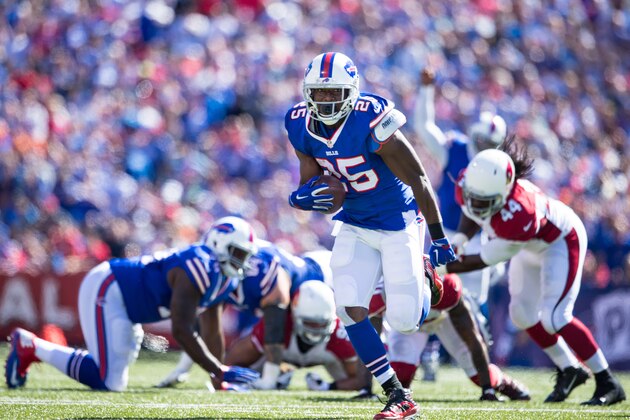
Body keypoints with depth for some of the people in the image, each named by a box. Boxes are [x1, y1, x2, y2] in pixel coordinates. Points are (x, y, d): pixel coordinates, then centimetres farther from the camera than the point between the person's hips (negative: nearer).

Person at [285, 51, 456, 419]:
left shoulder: (372, 124, -27)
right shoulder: (301, 126, -8)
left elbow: (417, 179, -19)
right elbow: (311, 179, 5)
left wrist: (439, 238, -12)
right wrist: (304, 196, -23)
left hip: (398, 221, -5)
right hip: (355, 226, 5)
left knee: (404, 320, -2)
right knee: (351, 310, -12)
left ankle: (425, 286, 37)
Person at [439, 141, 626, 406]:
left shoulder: (518, 218, -45)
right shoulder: (468, 184, -26)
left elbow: (485, 260, -32)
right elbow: (471, 214, -1)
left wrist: (443, 269, -28)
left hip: (560, 241, -8)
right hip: (532, 246, 8)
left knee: (554, 317, -16)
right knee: (522, 314, 8)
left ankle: (608, 384, -4)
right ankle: (569, 370, 29)